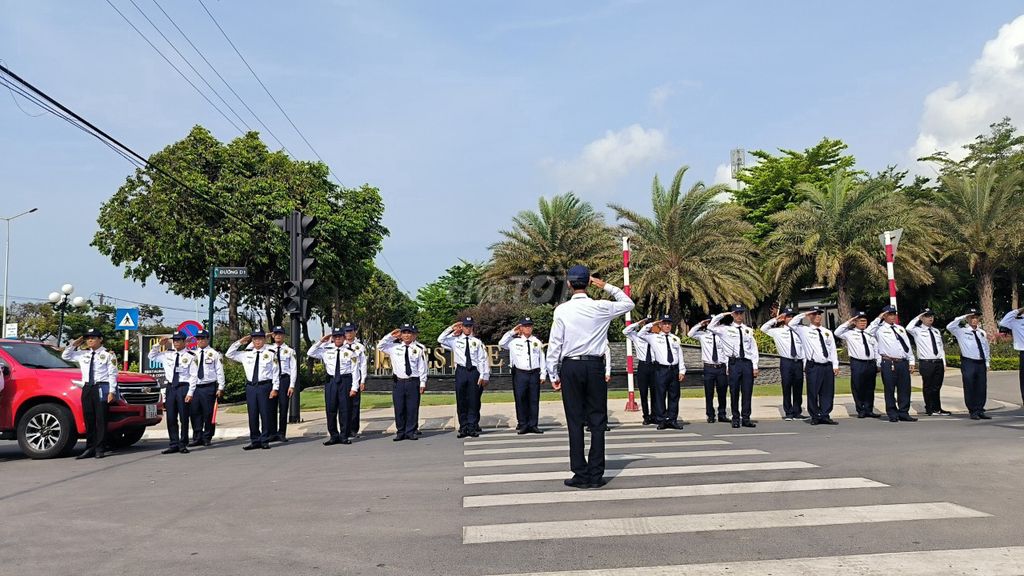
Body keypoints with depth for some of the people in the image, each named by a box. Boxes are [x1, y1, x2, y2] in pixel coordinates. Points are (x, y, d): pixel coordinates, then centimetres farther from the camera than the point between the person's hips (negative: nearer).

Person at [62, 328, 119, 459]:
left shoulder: (108, 354, 0)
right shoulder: (83, 354, 16)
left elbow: (112, 374, -5)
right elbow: (65, 356, 27)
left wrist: (112, 391, -13)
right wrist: (74, 344, 12)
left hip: (101, 387, -6)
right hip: (87, 388, 6)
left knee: (101, 419, -4)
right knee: (88, 419, 7)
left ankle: (100, 449, -1)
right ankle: (90, 448, 12)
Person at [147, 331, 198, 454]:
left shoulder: (190, 357, -4)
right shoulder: (167, 354, 11)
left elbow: (194, 376, -7)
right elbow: (151, 357, 24)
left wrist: (190, 393, -13)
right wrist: (159, 345, 8)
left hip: (184, 387, -5)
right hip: (170, 387, 5)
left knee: (184, 418, -1)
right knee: (171, 418, 6)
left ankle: (183, 445, 7)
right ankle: (174, 444, 12)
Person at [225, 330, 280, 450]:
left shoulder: (270, 354, 0)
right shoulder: (246, 354, 12)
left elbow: (276, 372, -1)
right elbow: (229, 354, 17)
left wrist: (275, 388, -8)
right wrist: (240, 342, 9)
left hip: (265, 386, -4)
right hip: (250, 387, 4)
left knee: (265, 414, -1)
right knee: (252, 415, 7)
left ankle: (265, 440, 8)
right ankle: (255, 441, 15)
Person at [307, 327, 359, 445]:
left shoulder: (350, 352, 1)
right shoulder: (326, 351, 10)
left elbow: (355, 370, -1)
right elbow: (310, 353, 9)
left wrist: (354, 387, -8)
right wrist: (321, 341, 2)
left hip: (345, 381, -3)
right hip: (331, 381, 3)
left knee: (345, 409, 0)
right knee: (330, 410, 5)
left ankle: (344, 436, 9)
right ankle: (334, 436, 14)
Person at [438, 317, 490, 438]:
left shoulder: (477, 342, 7)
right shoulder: (455, 340, 10)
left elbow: (483, 359, 4)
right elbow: (440, 340, -1)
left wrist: (484, 376, -4)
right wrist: (451, 328, 0)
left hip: (474, 371, 0)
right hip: (461, 371, 1)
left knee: (474, 401, 1)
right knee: (461, 401, 3)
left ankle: (473, 427, 8)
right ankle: (463, 427, 9)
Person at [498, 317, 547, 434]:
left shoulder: (537, 342, 8)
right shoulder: (514, 341, 5)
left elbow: (542, 359, 9)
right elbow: (501, 343, 2)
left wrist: (543, 374, 5)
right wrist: (511, 332, 1)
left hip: (534, 373, 1)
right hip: (520, 373, -1)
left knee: (534, 400, 5)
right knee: (520, 400, 1)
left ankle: (533, 425, 13)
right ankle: (522, 425, 10)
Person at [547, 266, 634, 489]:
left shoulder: (562, 310, -4)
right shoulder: (600, 308, -1)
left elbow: (555, 344, -4)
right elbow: (628, 303, 16)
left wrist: (553, 374, 4)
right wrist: (606, 286, 16)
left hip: (570, 367, -1)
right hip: (594, 366, 1)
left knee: (575, 421, 3)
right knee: (597, 420, 6)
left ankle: (580, 475, 5)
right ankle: (596, 475, 6)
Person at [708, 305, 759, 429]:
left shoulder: (748, 330, 13)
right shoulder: (726, 329, 6)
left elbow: (754, 349, 11)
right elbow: (710, 327, -4)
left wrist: (755, 366, 5)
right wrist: (722, 315, 0)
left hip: (747, 362, 2)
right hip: (734, 363, -2)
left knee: (747, 392, 3)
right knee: (734, 392, 2)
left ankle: (746, 418, 9)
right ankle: (736, 419, 10)